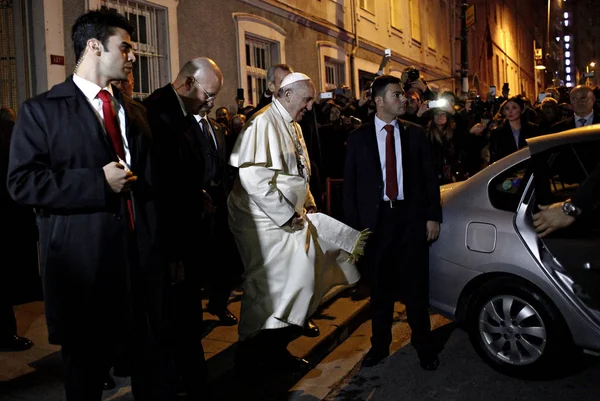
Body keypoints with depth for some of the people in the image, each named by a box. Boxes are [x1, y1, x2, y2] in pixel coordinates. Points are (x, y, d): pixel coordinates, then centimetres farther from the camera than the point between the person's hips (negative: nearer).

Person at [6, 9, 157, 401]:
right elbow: (22, 181, -11)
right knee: (86, 365, 12)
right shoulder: (41, 110, -1)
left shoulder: (136, 112, 15)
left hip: (140, 258, 4)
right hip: (83, 263, -4)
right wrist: (97, 182, -19)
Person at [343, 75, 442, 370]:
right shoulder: (359, 137, 1)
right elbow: (349, 184, 1)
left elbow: (430, 177, 5)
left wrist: (433, 216, -2)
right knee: (380, 287, 11)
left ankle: (423, 345, 26)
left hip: (411, 217, 1)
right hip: (375, 218, 0)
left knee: (416, 285, 9)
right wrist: (353, 224, -5)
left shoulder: (415, 133, 4)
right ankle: (380, 345, 28)